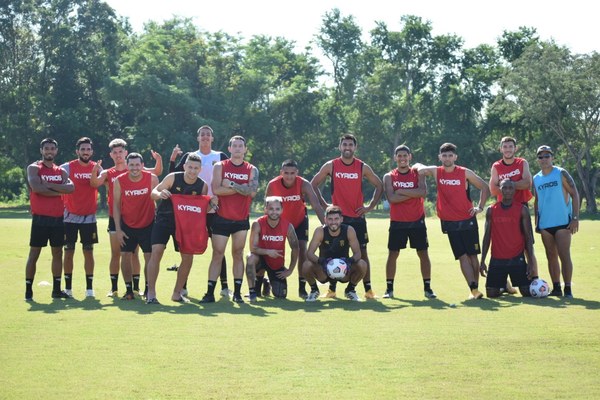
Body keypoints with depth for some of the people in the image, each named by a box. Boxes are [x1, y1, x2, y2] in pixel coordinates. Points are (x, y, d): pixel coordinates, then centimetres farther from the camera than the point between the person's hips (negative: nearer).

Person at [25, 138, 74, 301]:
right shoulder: (33, 168, -2)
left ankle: (56, 290, 17)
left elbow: (71, 187, -7)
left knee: (58, 253, 9)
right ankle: (28, 291, 1)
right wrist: (59, 191, -12)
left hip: (57, 218, 5)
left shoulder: (61, 171, 12)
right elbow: (36, 188, -21)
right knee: (34, 254, -3)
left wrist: (48, 185, -16)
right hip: (40, 218, -5)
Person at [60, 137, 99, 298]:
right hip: (70, 217, -1)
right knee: (69, 251, 2)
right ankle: (68, 287, 10)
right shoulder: (67, 167, -4)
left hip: (89, 217, 1)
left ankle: (89, 287, 9)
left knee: (88, 251, 3)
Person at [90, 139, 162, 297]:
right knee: (115, 254, 3)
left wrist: (158, 160, -25)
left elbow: (156, 172, -5)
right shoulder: (108, 173, 6)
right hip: (115, 218, 1)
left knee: (134, 253, 3)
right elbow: (95, 183, -11)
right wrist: (95, 171, -31)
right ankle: (114, 288, 6)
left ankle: (136, 287, 7)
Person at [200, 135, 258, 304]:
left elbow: (252, 192, -12)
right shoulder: (220, 166, 2)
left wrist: (231, 184, -15)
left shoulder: (252, 170, 5)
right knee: (217, 255, -2)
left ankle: (237, 292, 10)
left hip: (241, 220, 1)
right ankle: (210, 293, -1)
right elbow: (216, 189, -13)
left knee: (238, 255, 6)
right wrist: (241, 188, -12)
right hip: (222, 219, -1)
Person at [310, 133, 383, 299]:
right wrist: (323, 204, 1)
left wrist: (370, 206, 2)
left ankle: (368, 289, 4)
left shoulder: (363, 167, 3)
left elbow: (379, 186, 11)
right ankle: (332, 289, 8)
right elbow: (313, 184, 8)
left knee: (362, 253, 0)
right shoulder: (330, 166, 1)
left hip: (357, 217, 0)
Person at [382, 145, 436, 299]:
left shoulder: (418, 174, 3)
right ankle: (389, 288, 8)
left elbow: (423, 192, -16)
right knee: (392, 254, 0)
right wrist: (413, 194, -15)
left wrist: (401, 191, -18)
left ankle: (427, 288, 10)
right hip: (397, 222, 0)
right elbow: (391, 198, -14)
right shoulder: (389, 177, 1)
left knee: (423, 253, 2)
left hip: (417, 221, 0)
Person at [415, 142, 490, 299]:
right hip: (450, 223, 1)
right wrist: (419, 169, -6)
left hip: (468, 220, -1)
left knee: (472, 255, 2)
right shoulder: (436, 172, 3)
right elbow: (418, 167, 18)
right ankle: (474, 289, -10)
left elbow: (485, 187, 7)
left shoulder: (465, 173, -2)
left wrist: (480, 207, -2)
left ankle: (475, 287, 11)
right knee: (462, 256, -5)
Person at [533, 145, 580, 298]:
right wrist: (536, 222, 13)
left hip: (563, 222, -5)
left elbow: (574, 194, -5)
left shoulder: (561, 173, -4)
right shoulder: (536, 179, 10)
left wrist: (575, 218, -12)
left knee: (564, 255, -9)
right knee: (551, 257, 9)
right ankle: (556, 288, 17)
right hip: (545, 225, 5)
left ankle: (568, 289, -5)